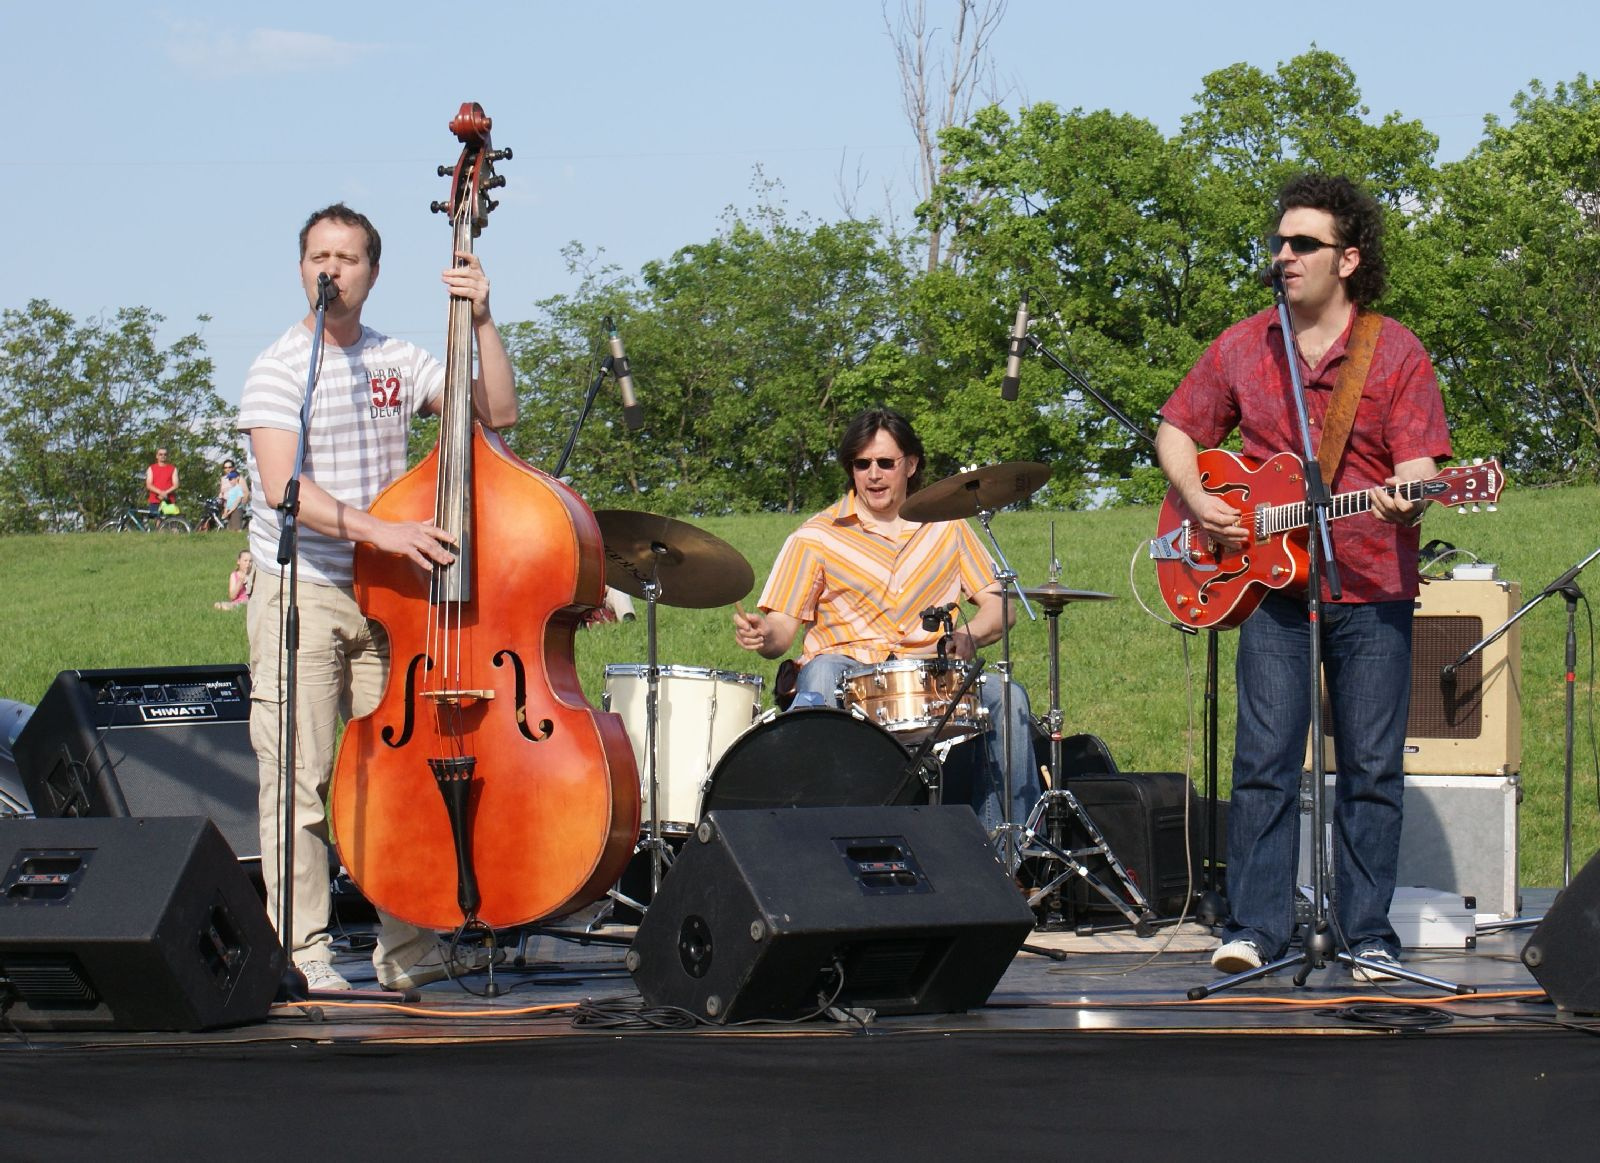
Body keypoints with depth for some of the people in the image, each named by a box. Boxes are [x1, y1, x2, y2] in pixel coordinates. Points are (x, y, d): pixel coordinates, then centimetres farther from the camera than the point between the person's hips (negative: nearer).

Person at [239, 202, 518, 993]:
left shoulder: (400, 362, 9)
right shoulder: (279, 369, -6)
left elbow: (496, 412, 4)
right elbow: (282, 486, -19)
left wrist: (482, 322, -5)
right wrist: (378, 531, -30)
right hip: (299, 598, -4)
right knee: (300, 780, -6)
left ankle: (407, 949, 10)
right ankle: (303, 951, -1)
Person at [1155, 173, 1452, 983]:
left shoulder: (1395, 354, -1)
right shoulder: (1241, 348, 8)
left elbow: (1418, 468, -6)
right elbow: (1177, 431, 18)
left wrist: (1404, 499, -29)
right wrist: (1198, 502, 0)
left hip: (1372, 590, -2)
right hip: (1270, 582, 2)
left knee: (1372, 768, 1)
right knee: (1264, 761, -4)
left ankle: (1367, 937, 8)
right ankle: (1254, 930, 0)